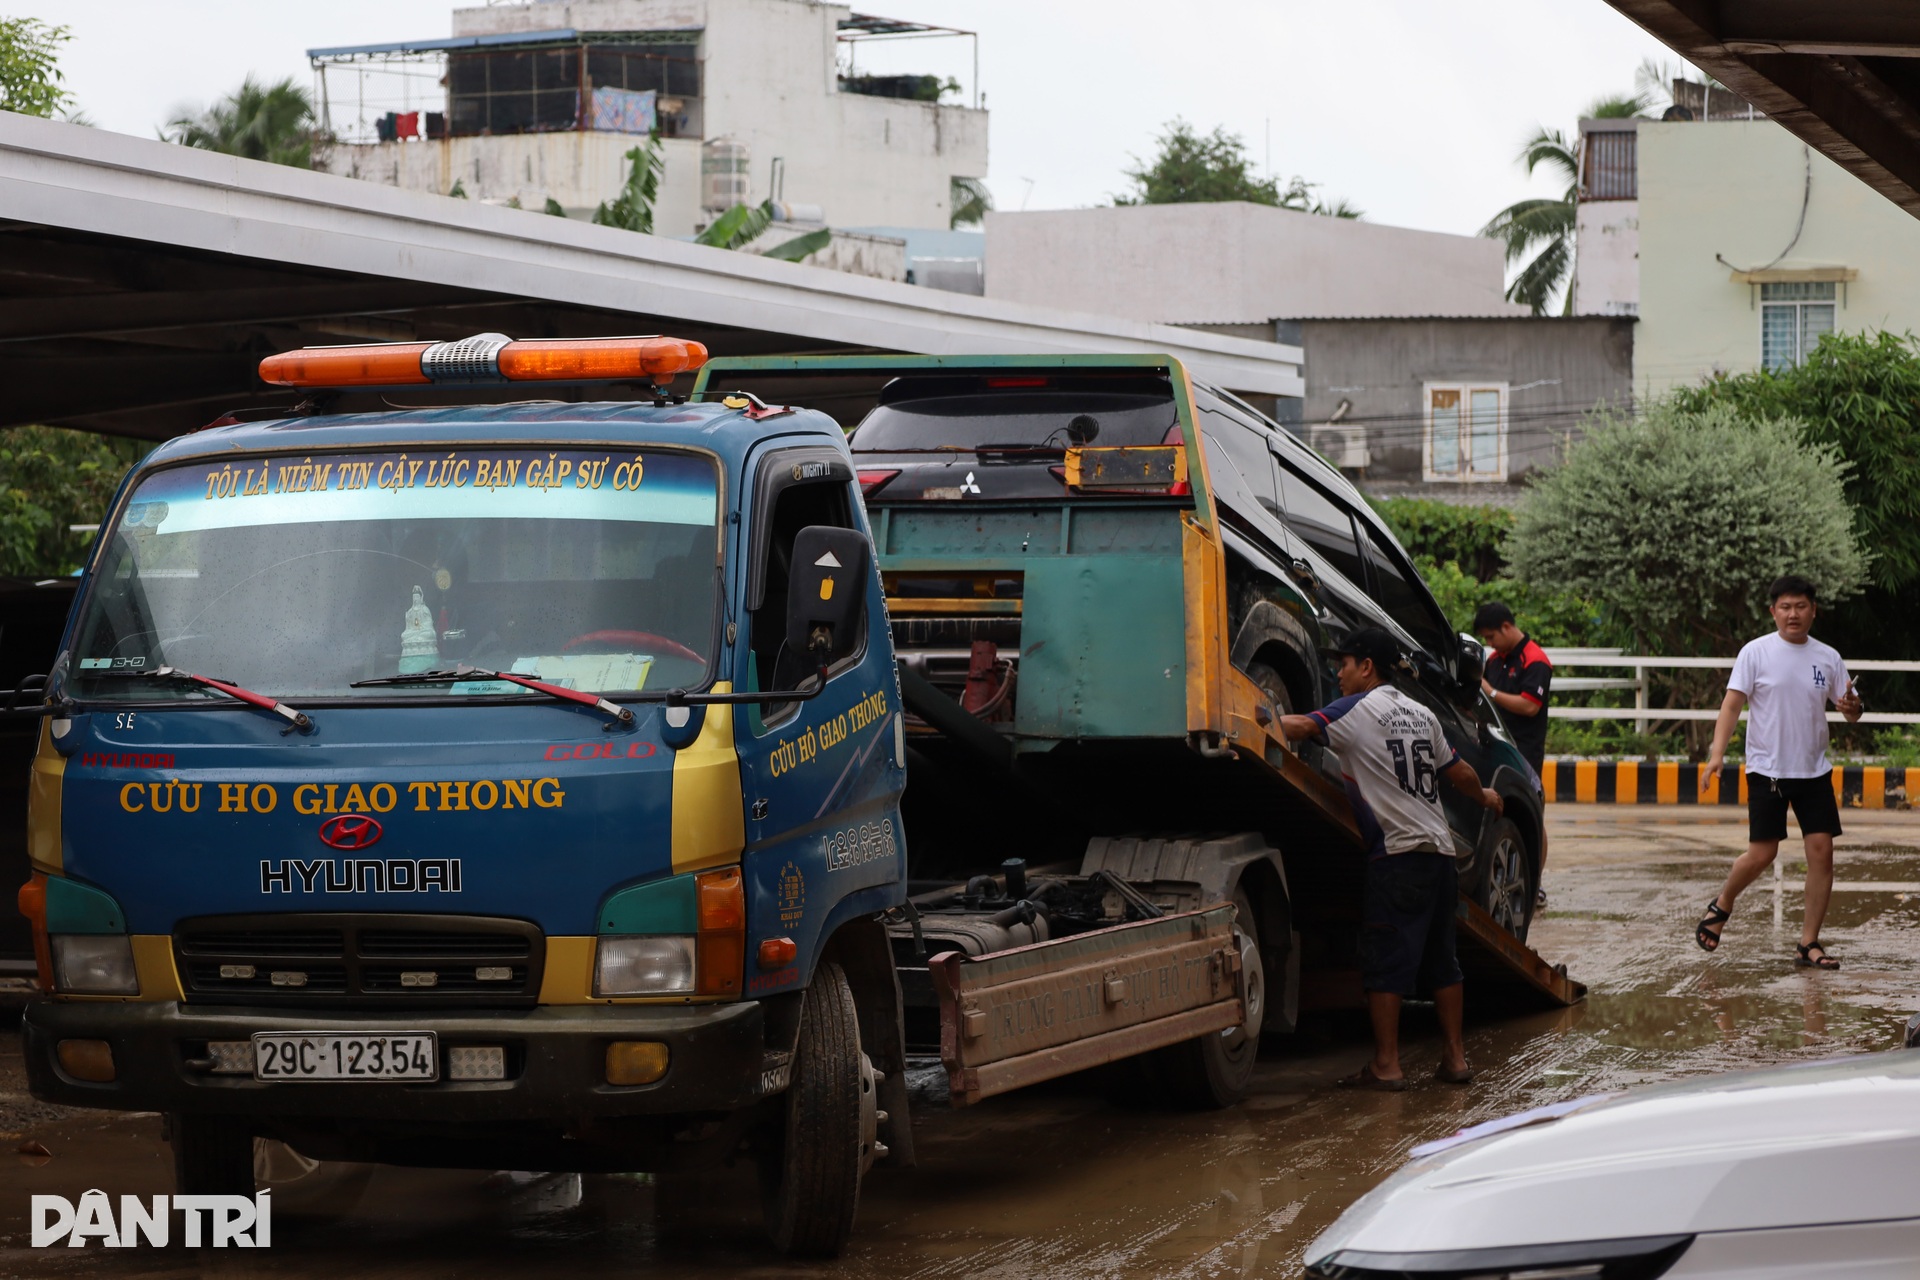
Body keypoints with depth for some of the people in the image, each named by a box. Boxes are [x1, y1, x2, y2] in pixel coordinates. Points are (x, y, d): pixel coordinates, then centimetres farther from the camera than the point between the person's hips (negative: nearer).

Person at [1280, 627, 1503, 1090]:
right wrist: (1484, 796, 42)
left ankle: (1386, 1065, -4)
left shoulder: (1358, 709, -5)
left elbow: (1299, 726, -17)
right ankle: (1454, 1056, 16)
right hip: (1439, 848, 7)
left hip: (1397, 852, -7)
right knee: (1441, 958, 14)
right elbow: (1458, 772, 23)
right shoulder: (1421, 715, 16)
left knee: (1385, 960, -3)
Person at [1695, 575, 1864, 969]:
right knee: (1762, 853, -4)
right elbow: (1732, 703, -8)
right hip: (1767, 770, -3)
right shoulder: (1756, 652, -4)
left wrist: (1851, 707, -15)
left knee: (1822, 850, -5)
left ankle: (1809, 944, 3)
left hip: (1814, 772, 3)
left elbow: (1851, 711, 11)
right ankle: (1722, 905, 26)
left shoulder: (1828, 657, 5)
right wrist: (1718, 752, -20)